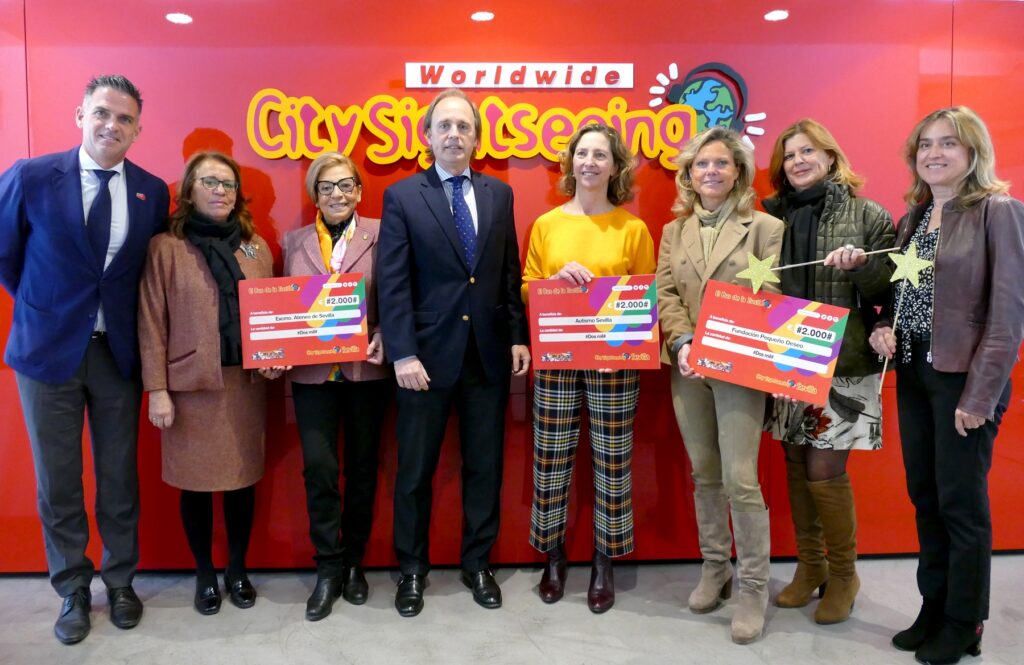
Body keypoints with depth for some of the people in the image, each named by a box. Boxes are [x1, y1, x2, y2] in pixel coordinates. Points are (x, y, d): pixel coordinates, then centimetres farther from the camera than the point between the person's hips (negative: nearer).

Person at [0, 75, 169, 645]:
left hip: (119, 353, 1)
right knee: (57, 483, 10)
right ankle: (74, 591, 29)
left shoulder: (153, 192, 0)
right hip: (49, 350, -1)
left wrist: (131, 319, 2)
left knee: (119, 478, 11)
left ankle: (120, 582, 30)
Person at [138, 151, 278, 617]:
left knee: (243, 478, 10)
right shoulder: (165, 248, -2)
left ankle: (237, 569, 29)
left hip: (246, 382, 3)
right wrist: (157, 390, -8)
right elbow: (151, 324, -4)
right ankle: (205, 574, 27)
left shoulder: (256, 247, 9)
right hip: (191, 384, -3)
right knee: (196, 481, 8)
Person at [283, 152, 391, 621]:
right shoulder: (295, 241, 10)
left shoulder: (379, 234, 0)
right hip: (312, 371, 2)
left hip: (366, 369, -1)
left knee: (362, 467, 10)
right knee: (319, 468, -3)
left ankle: (354, 562, 27)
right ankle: (328, 568, 15)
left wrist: (383, 338, -17)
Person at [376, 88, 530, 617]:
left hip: (489, 352, 3)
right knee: (415, 469, 8)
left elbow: (510, 271, 10)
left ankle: (477, 564, 29)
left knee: (484, 465, 11)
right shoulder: (402, 196, -1)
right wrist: (402, 353, -14)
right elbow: (392, 282, -7)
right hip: (427, 353, -3)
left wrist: (518, 335, 3)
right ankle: (412, 569, 27)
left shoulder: (499, 194, 9)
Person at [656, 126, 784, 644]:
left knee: (740, 479, -5)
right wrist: (683, 342, -13)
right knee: (704, 474, 13)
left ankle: (753, 586, 12)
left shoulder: (766, 228, 1)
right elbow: (665, 293, 4)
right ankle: (714, 567, 29)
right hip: (687, 367, 4)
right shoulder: (674, 231, 12)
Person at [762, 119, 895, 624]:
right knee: (796, 465, 10)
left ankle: (843, 574, 20)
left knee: (823, 471, -3)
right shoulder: (774, 218, 8)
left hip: (842, 366, -4)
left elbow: (892, 289, -1)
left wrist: (862, 262, -19)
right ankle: (809, 565, 28)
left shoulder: (868, 216, -1)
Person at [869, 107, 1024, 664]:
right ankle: (933, 608, 30)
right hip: (914, 373, 6)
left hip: (965, 378, -6)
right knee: (923, 496, 14)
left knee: (961, 502, 5)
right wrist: (885, 330, -4)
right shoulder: (912, 218, 11)